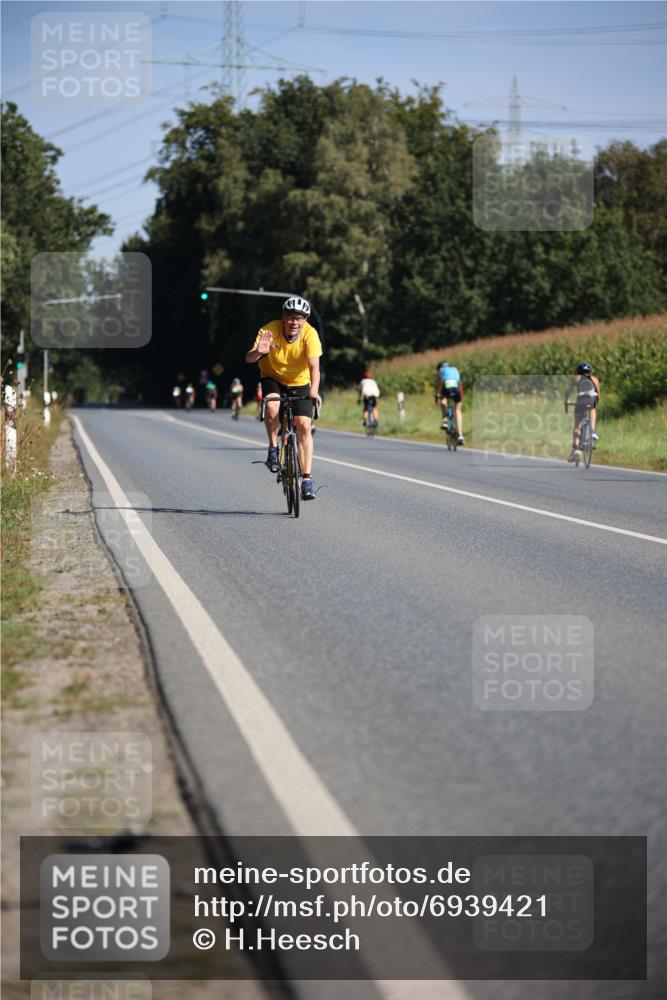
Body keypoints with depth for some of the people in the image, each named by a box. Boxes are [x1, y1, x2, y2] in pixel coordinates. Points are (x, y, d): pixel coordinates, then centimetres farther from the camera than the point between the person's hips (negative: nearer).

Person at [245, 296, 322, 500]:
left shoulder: (310, 334, -25)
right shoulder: (270, 330, -26)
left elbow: (314, 365, -35)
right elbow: (249, 359, -33)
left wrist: (314, 390, -51)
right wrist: (258, 352, -56)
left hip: (300, 384, 1)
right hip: (273, 378, 0)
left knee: (304, 426, -13)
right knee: (272, 405, -32)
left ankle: (307, 478, -10)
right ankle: (273, 448, -10)